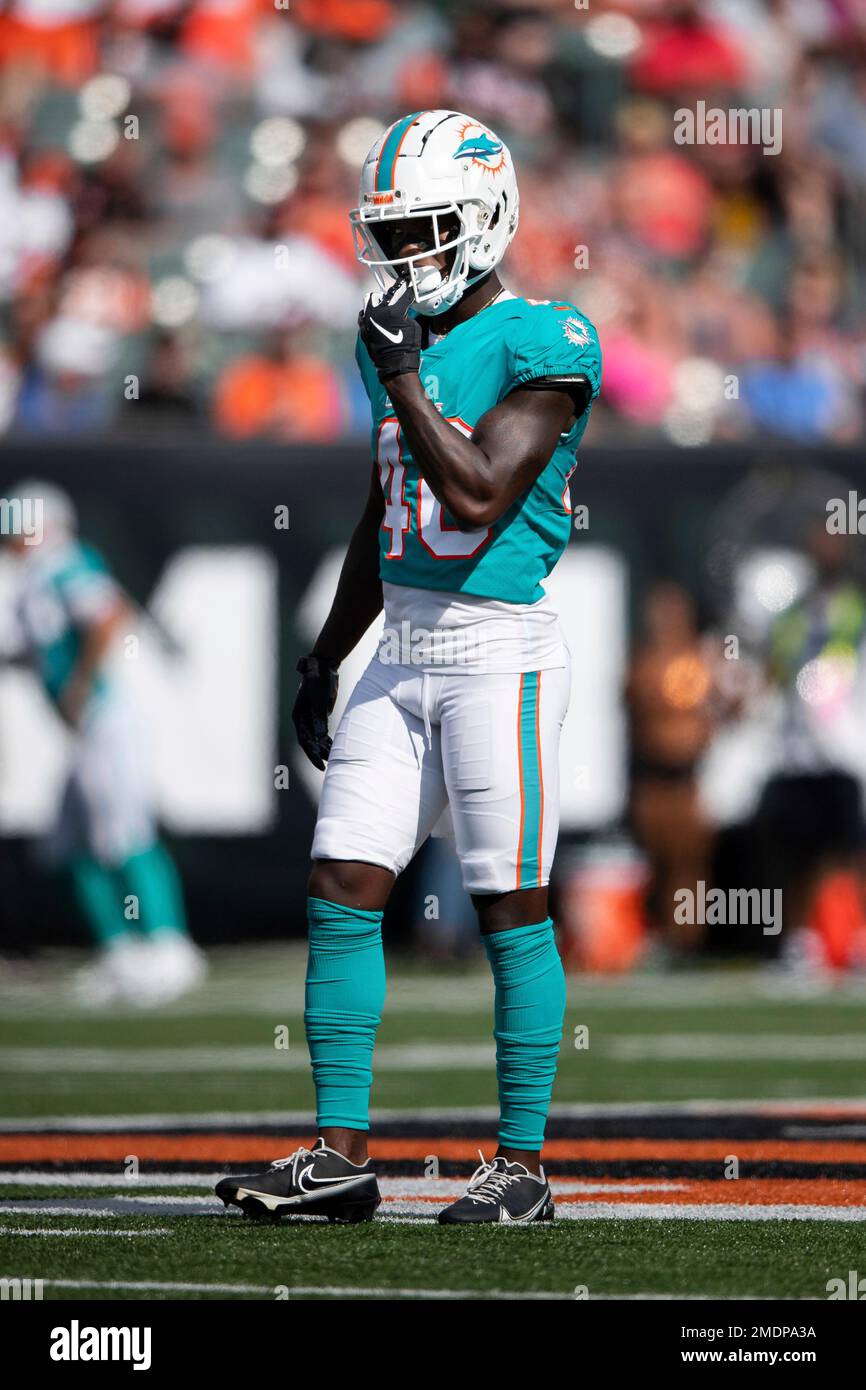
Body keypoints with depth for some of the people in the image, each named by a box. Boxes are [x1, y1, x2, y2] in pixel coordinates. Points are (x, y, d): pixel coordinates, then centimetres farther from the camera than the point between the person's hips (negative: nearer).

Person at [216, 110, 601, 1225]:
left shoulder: (541, 344, -10)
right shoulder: (397, 341, 14)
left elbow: (478, 496, -20)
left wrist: (402, 373, -18)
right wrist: (324, 658, 25)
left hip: (500, 651, -8)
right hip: (402, 653, 8)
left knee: (510, 907, -2)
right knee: (341, 889, 2)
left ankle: (522, 1166, 5)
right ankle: (340, 1154, 5)